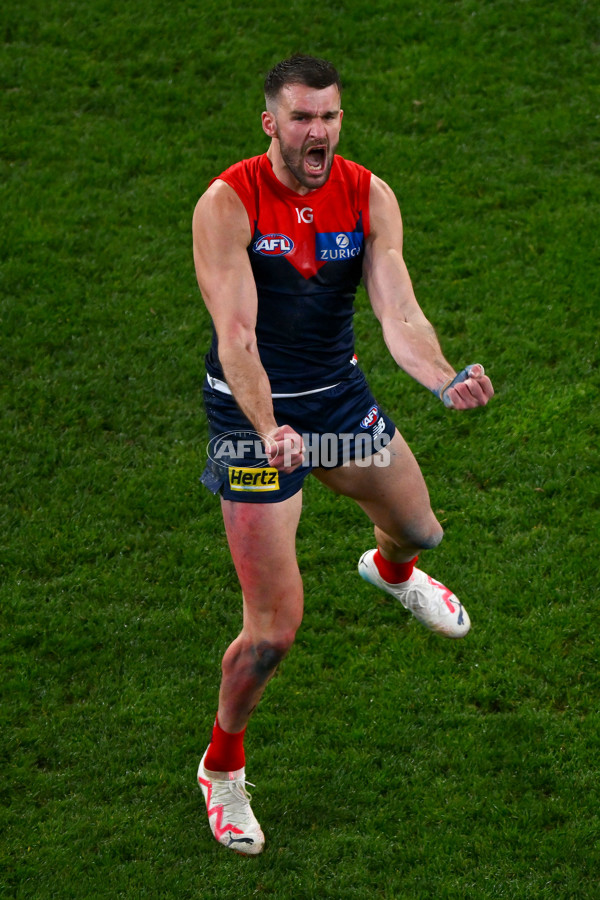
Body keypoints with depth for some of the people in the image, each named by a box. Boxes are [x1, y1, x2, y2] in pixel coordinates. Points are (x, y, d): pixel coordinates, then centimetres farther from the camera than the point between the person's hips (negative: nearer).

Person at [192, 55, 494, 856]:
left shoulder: (369, 196, -8)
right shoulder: (227, 204, -21)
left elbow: (398, 315, -18)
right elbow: (235, 333, -30)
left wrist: (446, 382, -38)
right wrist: (268, 429, -46)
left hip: (339, 393, 5)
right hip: (254, 410, -5)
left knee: (419, 526, 24)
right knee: (277, 627, -8)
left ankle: (393, 571, 65)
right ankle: (223, 766, 18)